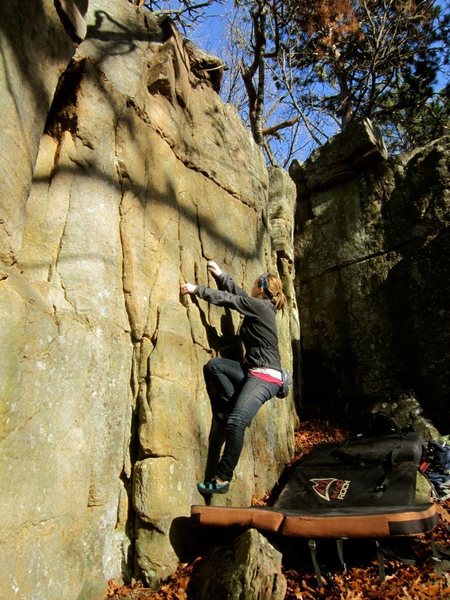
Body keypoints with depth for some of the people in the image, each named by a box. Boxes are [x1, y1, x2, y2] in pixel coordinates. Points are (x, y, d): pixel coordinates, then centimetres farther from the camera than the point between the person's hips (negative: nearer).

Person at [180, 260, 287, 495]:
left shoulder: (260, 306, -10)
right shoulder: (260, 305, 14)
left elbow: (227, 298, -11)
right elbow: (237, 292, 23)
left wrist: (196, 289, -5)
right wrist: (219, 274, 27)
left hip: (265, 377, -10)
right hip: (253, 371, 10)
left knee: (235, 422, -19)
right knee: (213, 365, 0)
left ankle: (222, 480, -10)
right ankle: (235, 407, 4)